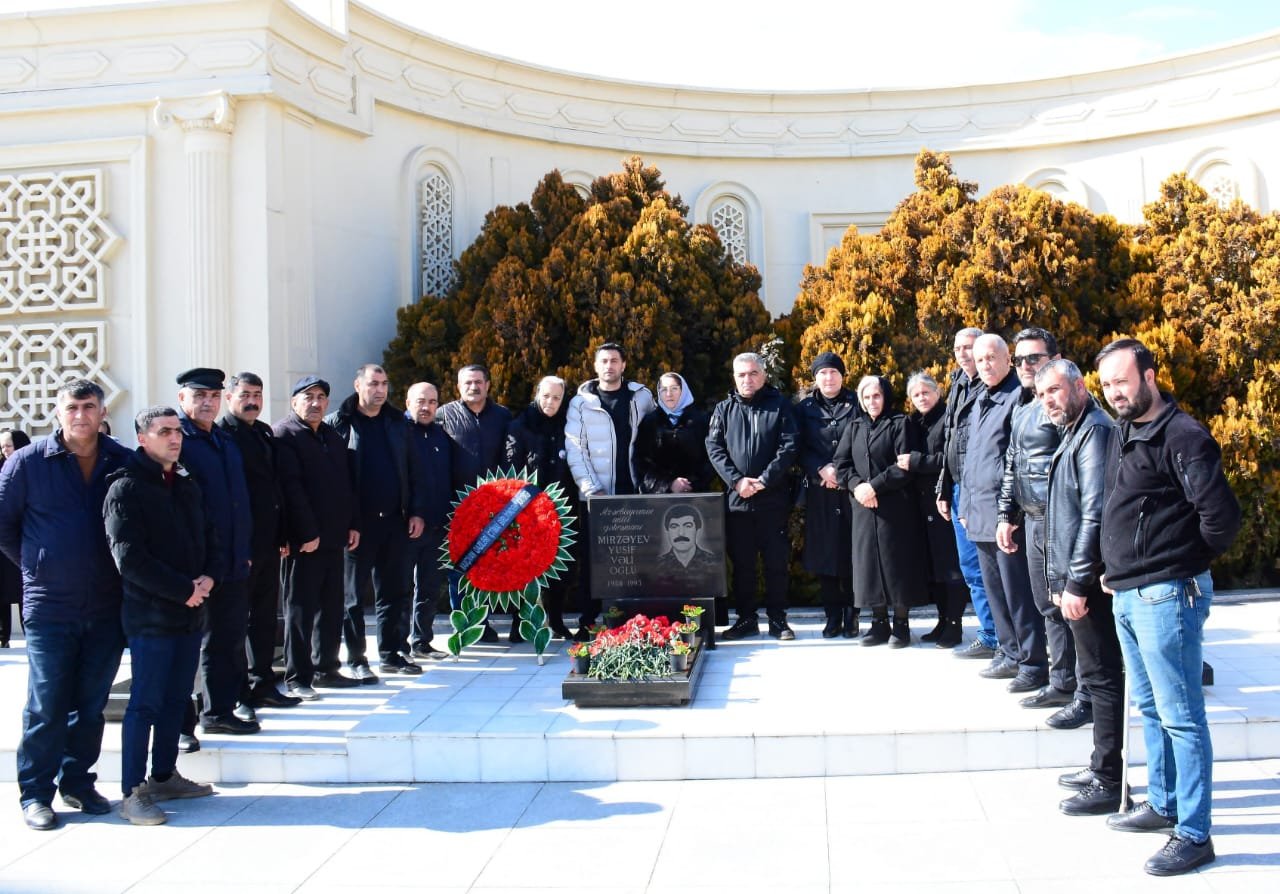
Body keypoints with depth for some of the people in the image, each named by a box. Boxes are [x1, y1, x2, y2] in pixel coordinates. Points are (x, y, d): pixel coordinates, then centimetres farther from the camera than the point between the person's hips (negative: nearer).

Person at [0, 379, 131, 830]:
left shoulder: (125, 463, 2)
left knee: (91, 703, 11)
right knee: (47, 705, 2)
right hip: (49, 607, -2)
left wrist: (126, 571, 6)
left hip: (107, 607, 2)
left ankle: (78, 781, 25)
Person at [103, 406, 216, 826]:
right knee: (145, 703, -2)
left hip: (190, 611, 7)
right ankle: (133, 793, 6)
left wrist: (208, 578, -2)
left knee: (176, 698, 14)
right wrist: (185, 590, -15)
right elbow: (129, 558, -16)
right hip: (150, 615, -7)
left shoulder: (188, 486, 13)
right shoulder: (126, 488, -10)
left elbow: (209, 536, 18)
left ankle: (164, 776, 26)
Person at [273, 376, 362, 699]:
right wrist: (307, 533, -19)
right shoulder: (283, 435, -7)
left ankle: (326, 669, 23)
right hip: (303, 540, -7)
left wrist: (352, 524, 9)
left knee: (331, 607, 12)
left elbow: (347, 483, 18)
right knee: (300, 609, -1)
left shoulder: (333, 437, 18)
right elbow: (291, 488, -15)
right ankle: (297, 678, 5)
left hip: (333, 538, 7)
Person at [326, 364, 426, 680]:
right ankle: (356, 659, 12)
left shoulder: (398, 422, 11)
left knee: (393, 592, 11)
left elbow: (412, 470, 12)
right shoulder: (338, 423, -3)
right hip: (357, 523, -4)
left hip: (394, 520, 4)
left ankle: (390, 653, 22)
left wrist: (416, 511, 5)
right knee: (354, 595, 4)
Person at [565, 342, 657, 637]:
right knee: (592, 559, 2)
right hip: (595, 496, -1)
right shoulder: (581, 403, 1)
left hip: (633, 493, 2)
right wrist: (590, 489, -12)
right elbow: (574, 451, -3)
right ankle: (587, 621, 9)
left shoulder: (642, 397, 6)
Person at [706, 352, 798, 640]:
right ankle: (746, 618, 16)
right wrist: (736, 481, -12)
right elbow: (714, 448, 2)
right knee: (741, 562, 7)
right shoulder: (724, 409, 10)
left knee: (776, 561, 3)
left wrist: (764, 480, -14)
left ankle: (777, 619, 13)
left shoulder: (779, 405, 4)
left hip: (773, 498, -2)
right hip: (736, 498, 2)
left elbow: (788, 447, -5)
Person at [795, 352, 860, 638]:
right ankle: (832, 617, 11)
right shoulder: (805, 409, 10)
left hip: (851, 489, -1)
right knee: (824, 554, 2)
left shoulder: (855, 405, 7)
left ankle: (851, 617, 7)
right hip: (819, 492, 1)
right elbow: (800, 449, 5)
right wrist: (821, 470, -11)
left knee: (852, 553, -2)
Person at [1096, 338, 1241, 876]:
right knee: (1150, 707, 19)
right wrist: (1117, 570, 14)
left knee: (1181, 716, -2)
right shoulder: (1123, 435, 13)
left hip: (1166, 596, -9)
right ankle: (1163, 803, 33)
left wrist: (1180, 565, -5)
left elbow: (1221, 517, -18)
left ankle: (1194, 834, 7)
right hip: (1126, 594, 9)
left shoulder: (1182, 437, -14)